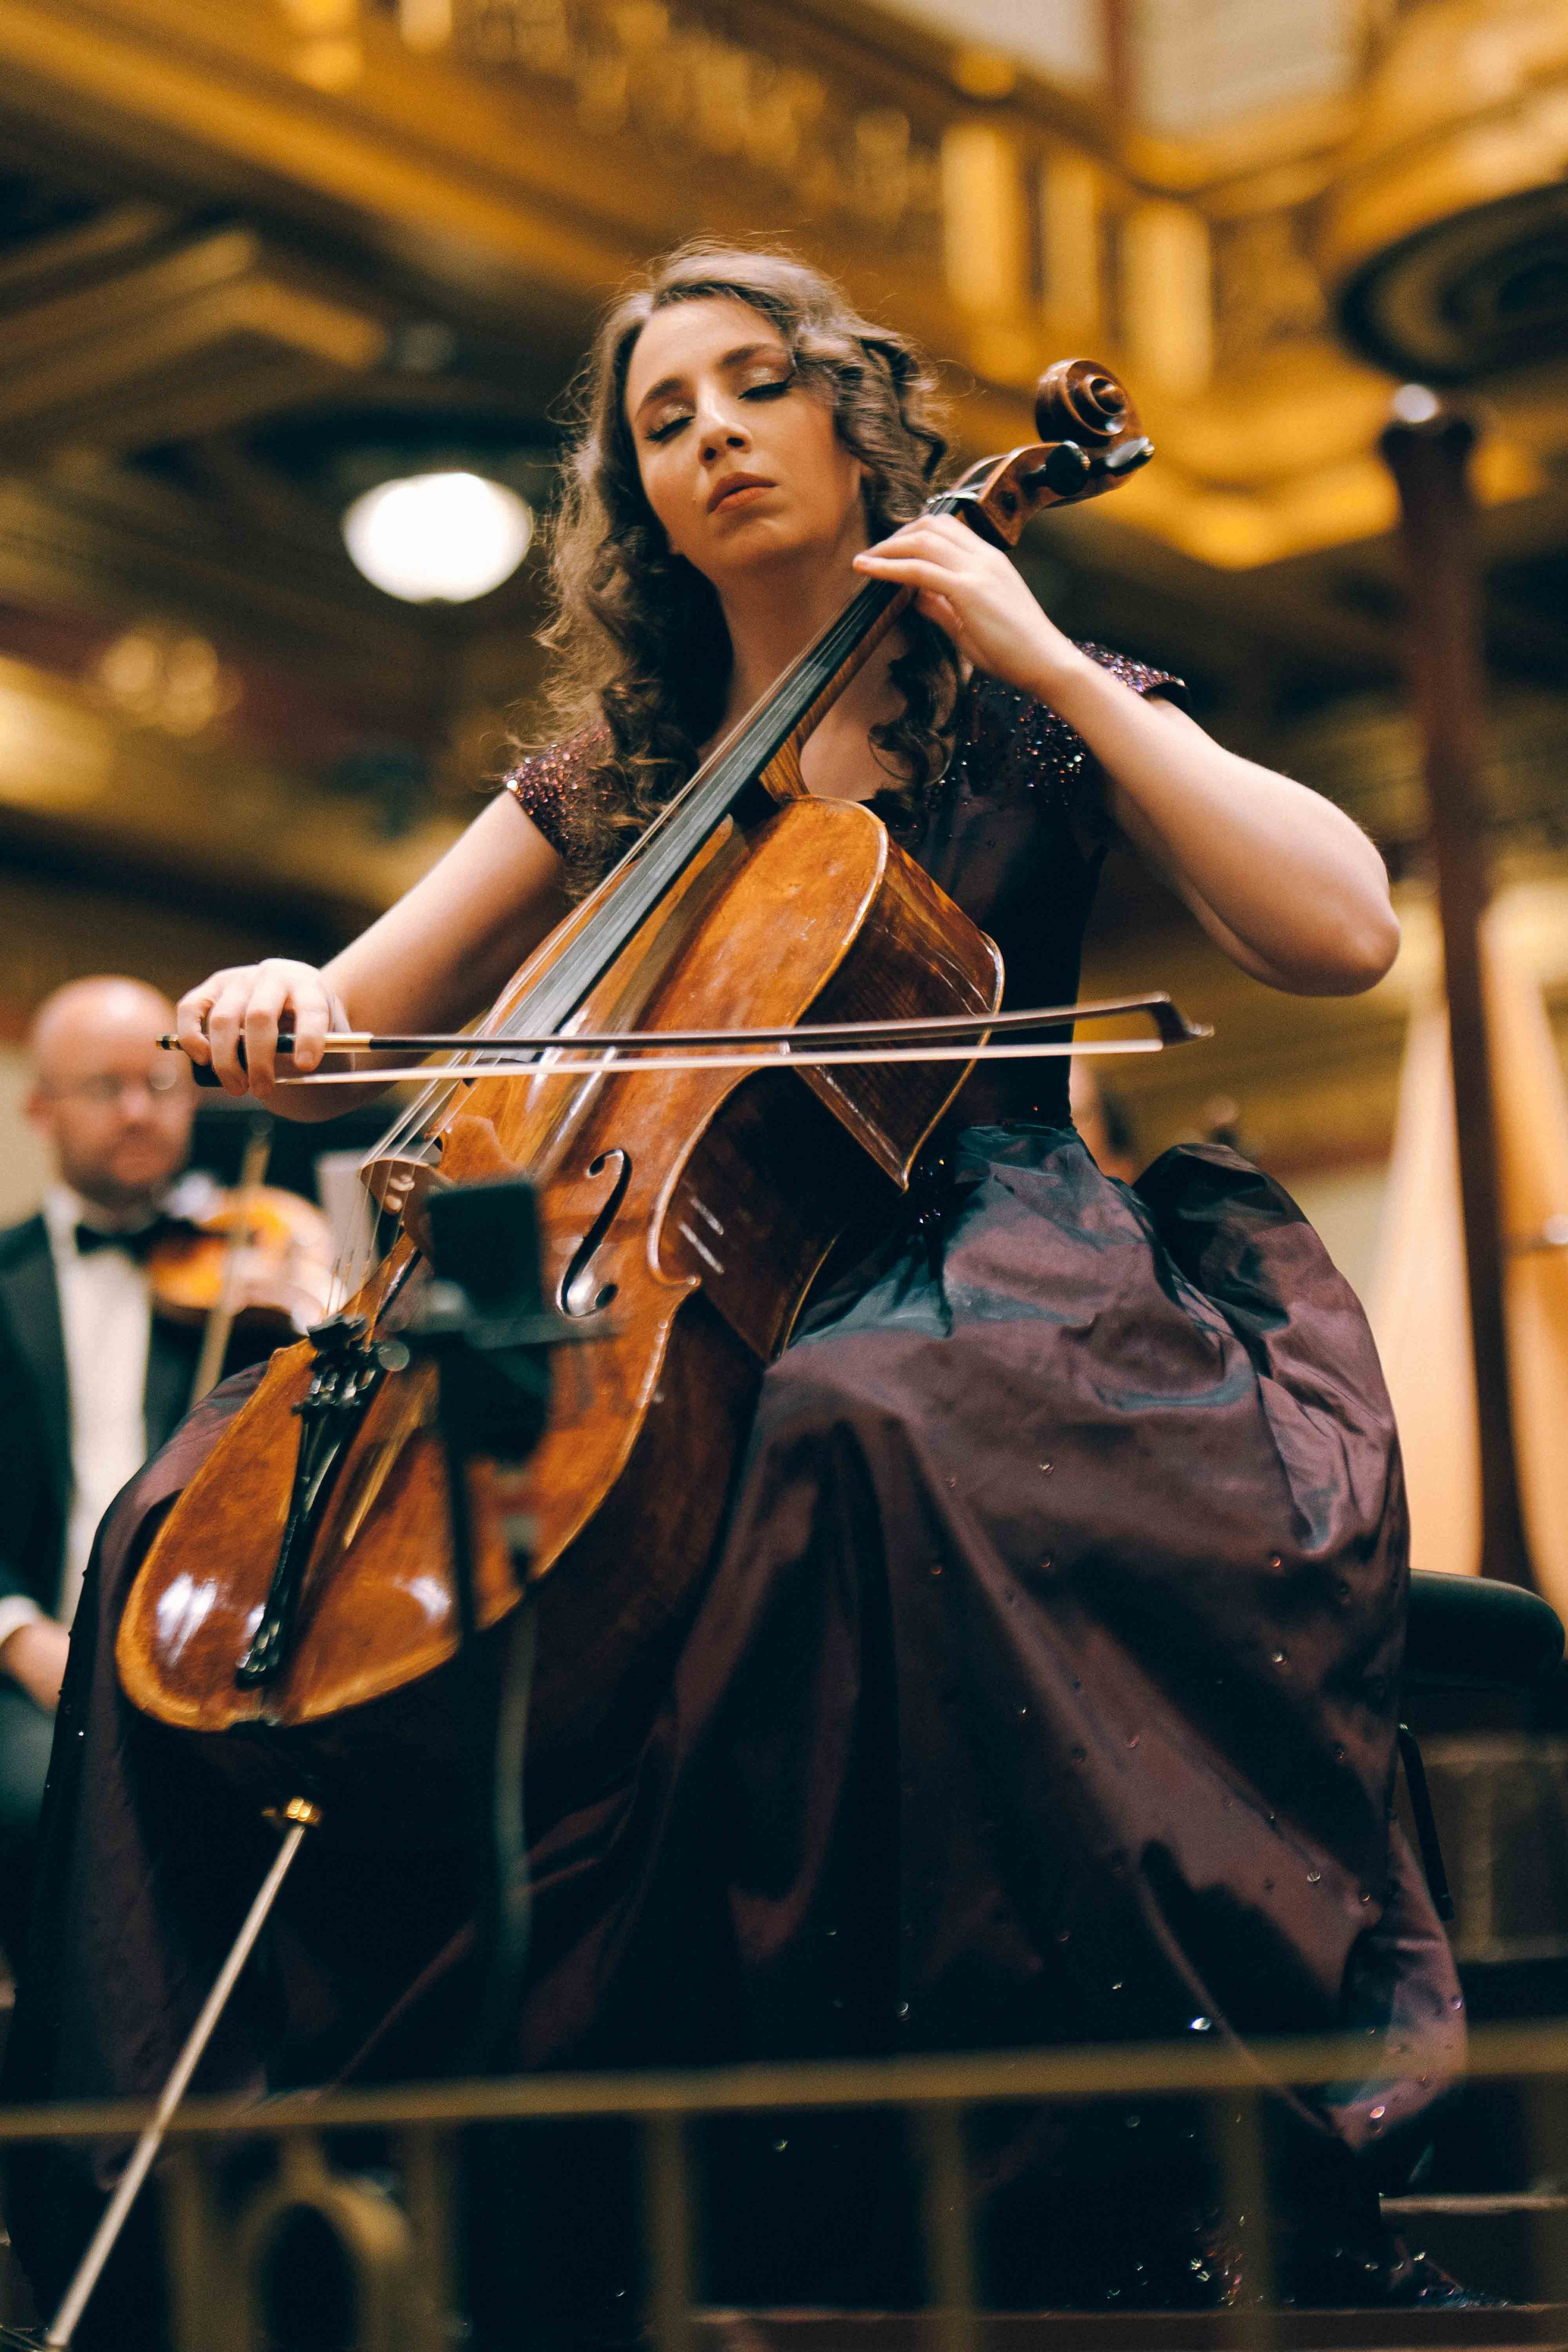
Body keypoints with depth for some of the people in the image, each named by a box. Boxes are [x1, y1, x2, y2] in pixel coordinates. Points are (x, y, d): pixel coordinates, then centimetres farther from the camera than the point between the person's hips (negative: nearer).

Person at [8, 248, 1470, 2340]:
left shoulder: (1019, 718, 9)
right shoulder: (616, 776, 20)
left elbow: (1344, 929, -6)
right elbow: (355, 1032, 19)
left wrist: (1052, 664, -4)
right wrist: (282, 1005, -5)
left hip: (980, 1276, -5)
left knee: (855, 1435, -42)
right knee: (212, 1500, -16)